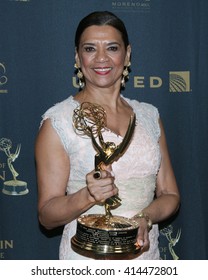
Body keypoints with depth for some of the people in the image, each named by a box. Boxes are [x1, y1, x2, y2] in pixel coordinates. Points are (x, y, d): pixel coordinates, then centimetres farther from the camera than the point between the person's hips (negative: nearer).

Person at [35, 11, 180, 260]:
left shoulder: (149, 116, 1)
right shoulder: (57, 120, -11)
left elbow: (170, 195, 4)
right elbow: (46, 215, -10)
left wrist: (145, 217, -15)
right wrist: (88, 196, -27)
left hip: (145, 253, 4)